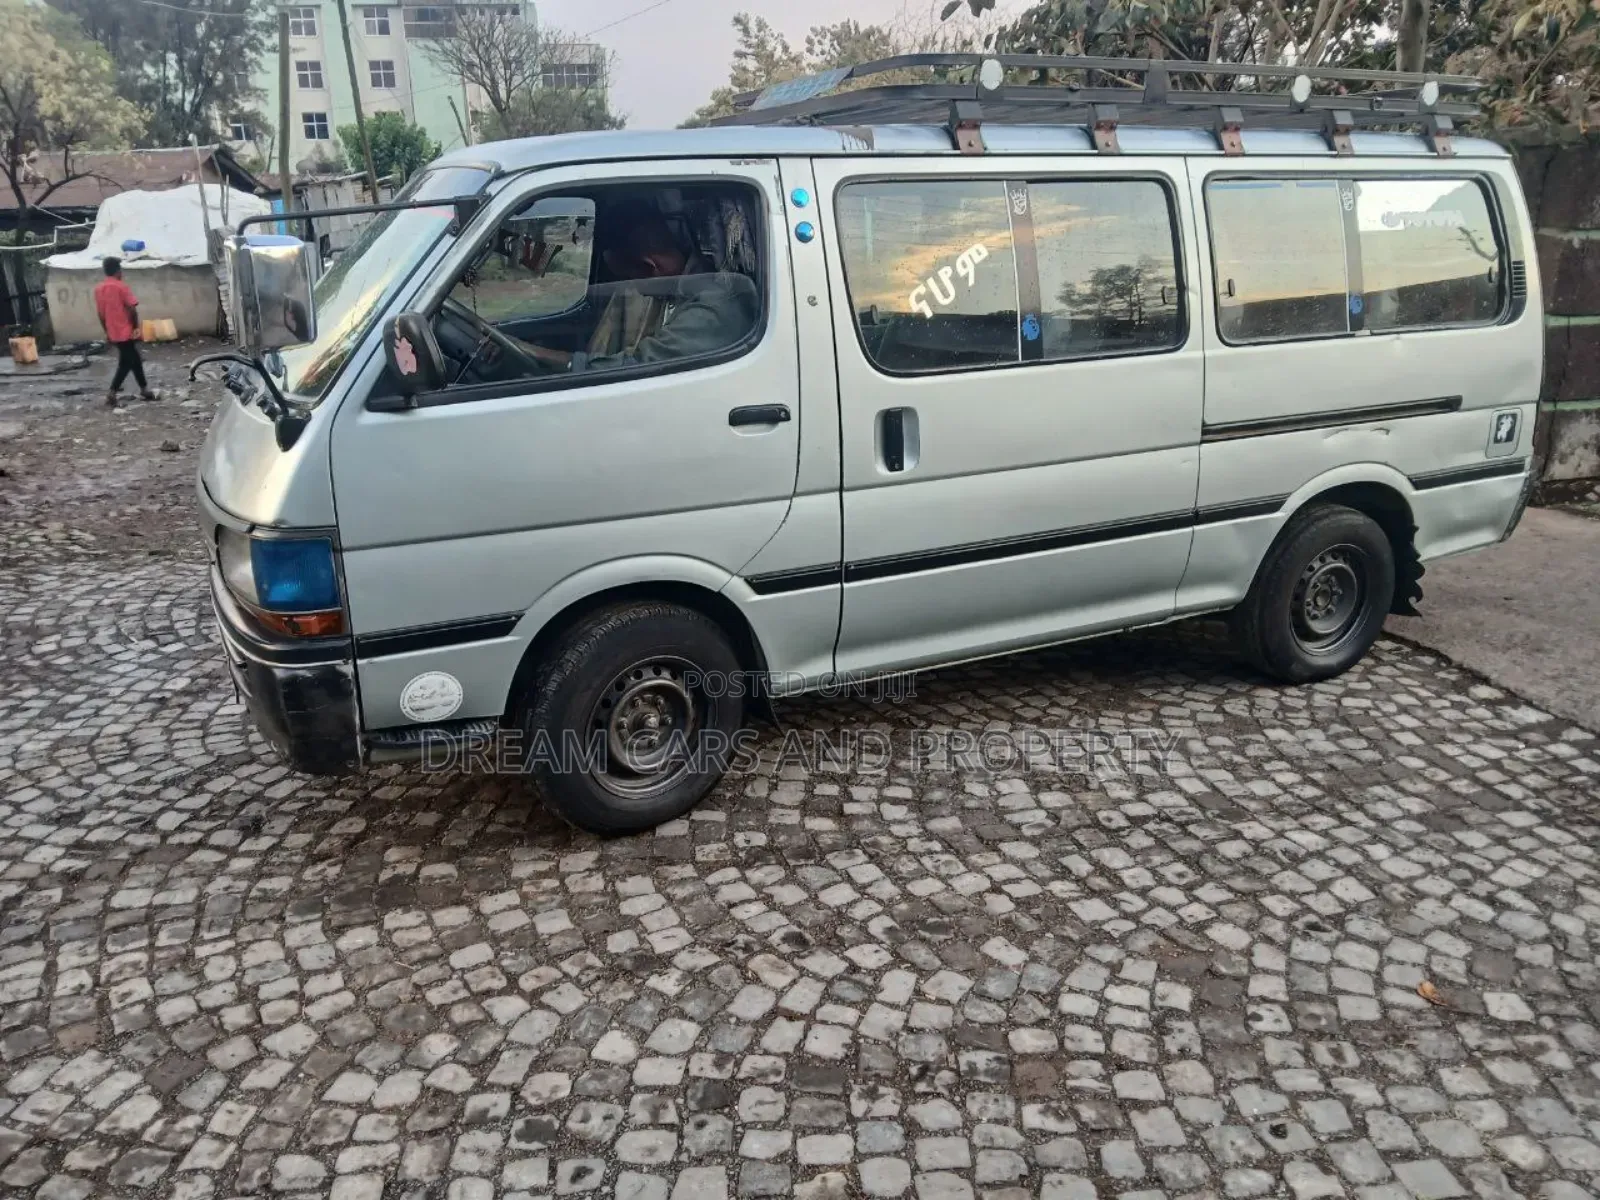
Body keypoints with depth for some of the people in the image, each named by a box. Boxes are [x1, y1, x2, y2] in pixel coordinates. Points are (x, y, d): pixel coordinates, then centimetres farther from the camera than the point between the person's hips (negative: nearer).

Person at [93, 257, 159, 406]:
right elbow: (132, 309, -16)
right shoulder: (121, 287, -13)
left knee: (135, 361, 18)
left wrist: (107, 332, 18)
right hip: (126, 332, -7)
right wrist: (136, 327, -3)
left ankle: (144, 391, 25)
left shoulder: (99, 289, 8)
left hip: (113, 334, 7)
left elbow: (101, 314, 11)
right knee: (125, 364, -2)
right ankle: (111, 394, -9)